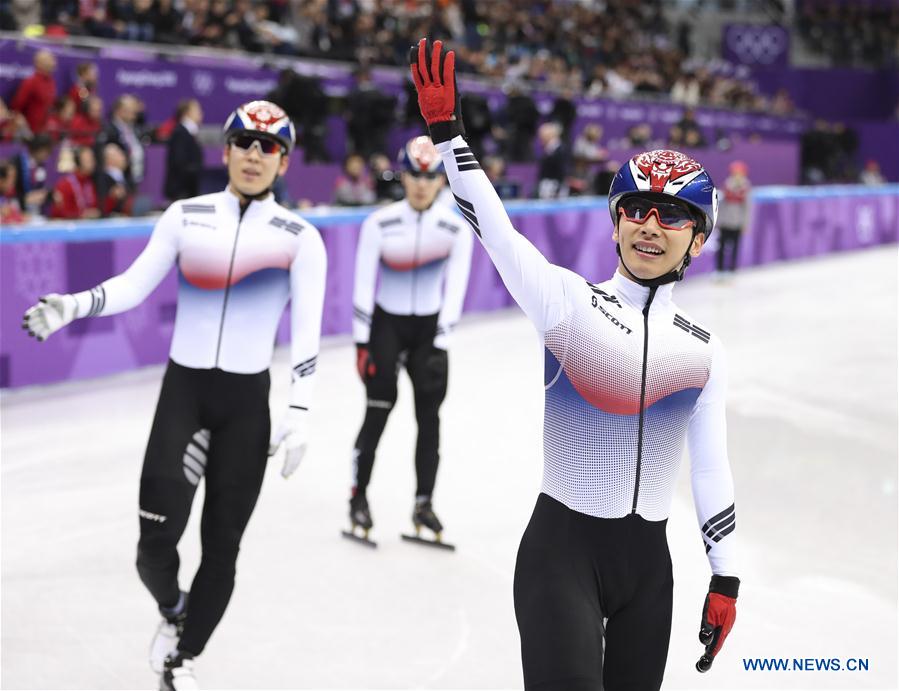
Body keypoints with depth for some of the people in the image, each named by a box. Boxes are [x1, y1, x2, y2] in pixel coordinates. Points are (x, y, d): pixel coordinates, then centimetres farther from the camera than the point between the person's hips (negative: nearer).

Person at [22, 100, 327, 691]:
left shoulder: (300, 238, -2)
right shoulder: (185, 217, 2)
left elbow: (307, 333, -5)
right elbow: (136, 285, -2)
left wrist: (300, 414, -12)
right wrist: (73, 307, -19)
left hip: (246, 402, 0)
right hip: (183, 390, 0)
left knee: (222, 543, 3)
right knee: (156, 541, -8)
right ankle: (172, 610, 27)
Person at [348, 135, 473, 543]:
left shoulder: (456, 228, -8)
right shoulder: (380, 224, -12)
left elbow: (454, 290, -7)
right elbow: (363, 286, -9)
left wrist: (440, 344, -13)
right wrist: (362, 343, -11)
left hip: (428, 327, 2)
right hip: (385, 323, -2)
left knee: (429, 415, 0)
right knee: (378, 410, -8)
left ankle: (424, 503, 10)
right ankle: (359, 495, 8)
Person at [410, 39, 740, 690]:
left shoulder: (705, 351, 7)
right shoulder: (570, 301, -3)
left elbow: (712, 467, 9)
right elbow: (494, 228, -13)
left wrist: (725, 577, 8)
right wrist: (446, 129, -22)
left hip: (648, 561, 4)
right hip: (562, 548, -4)